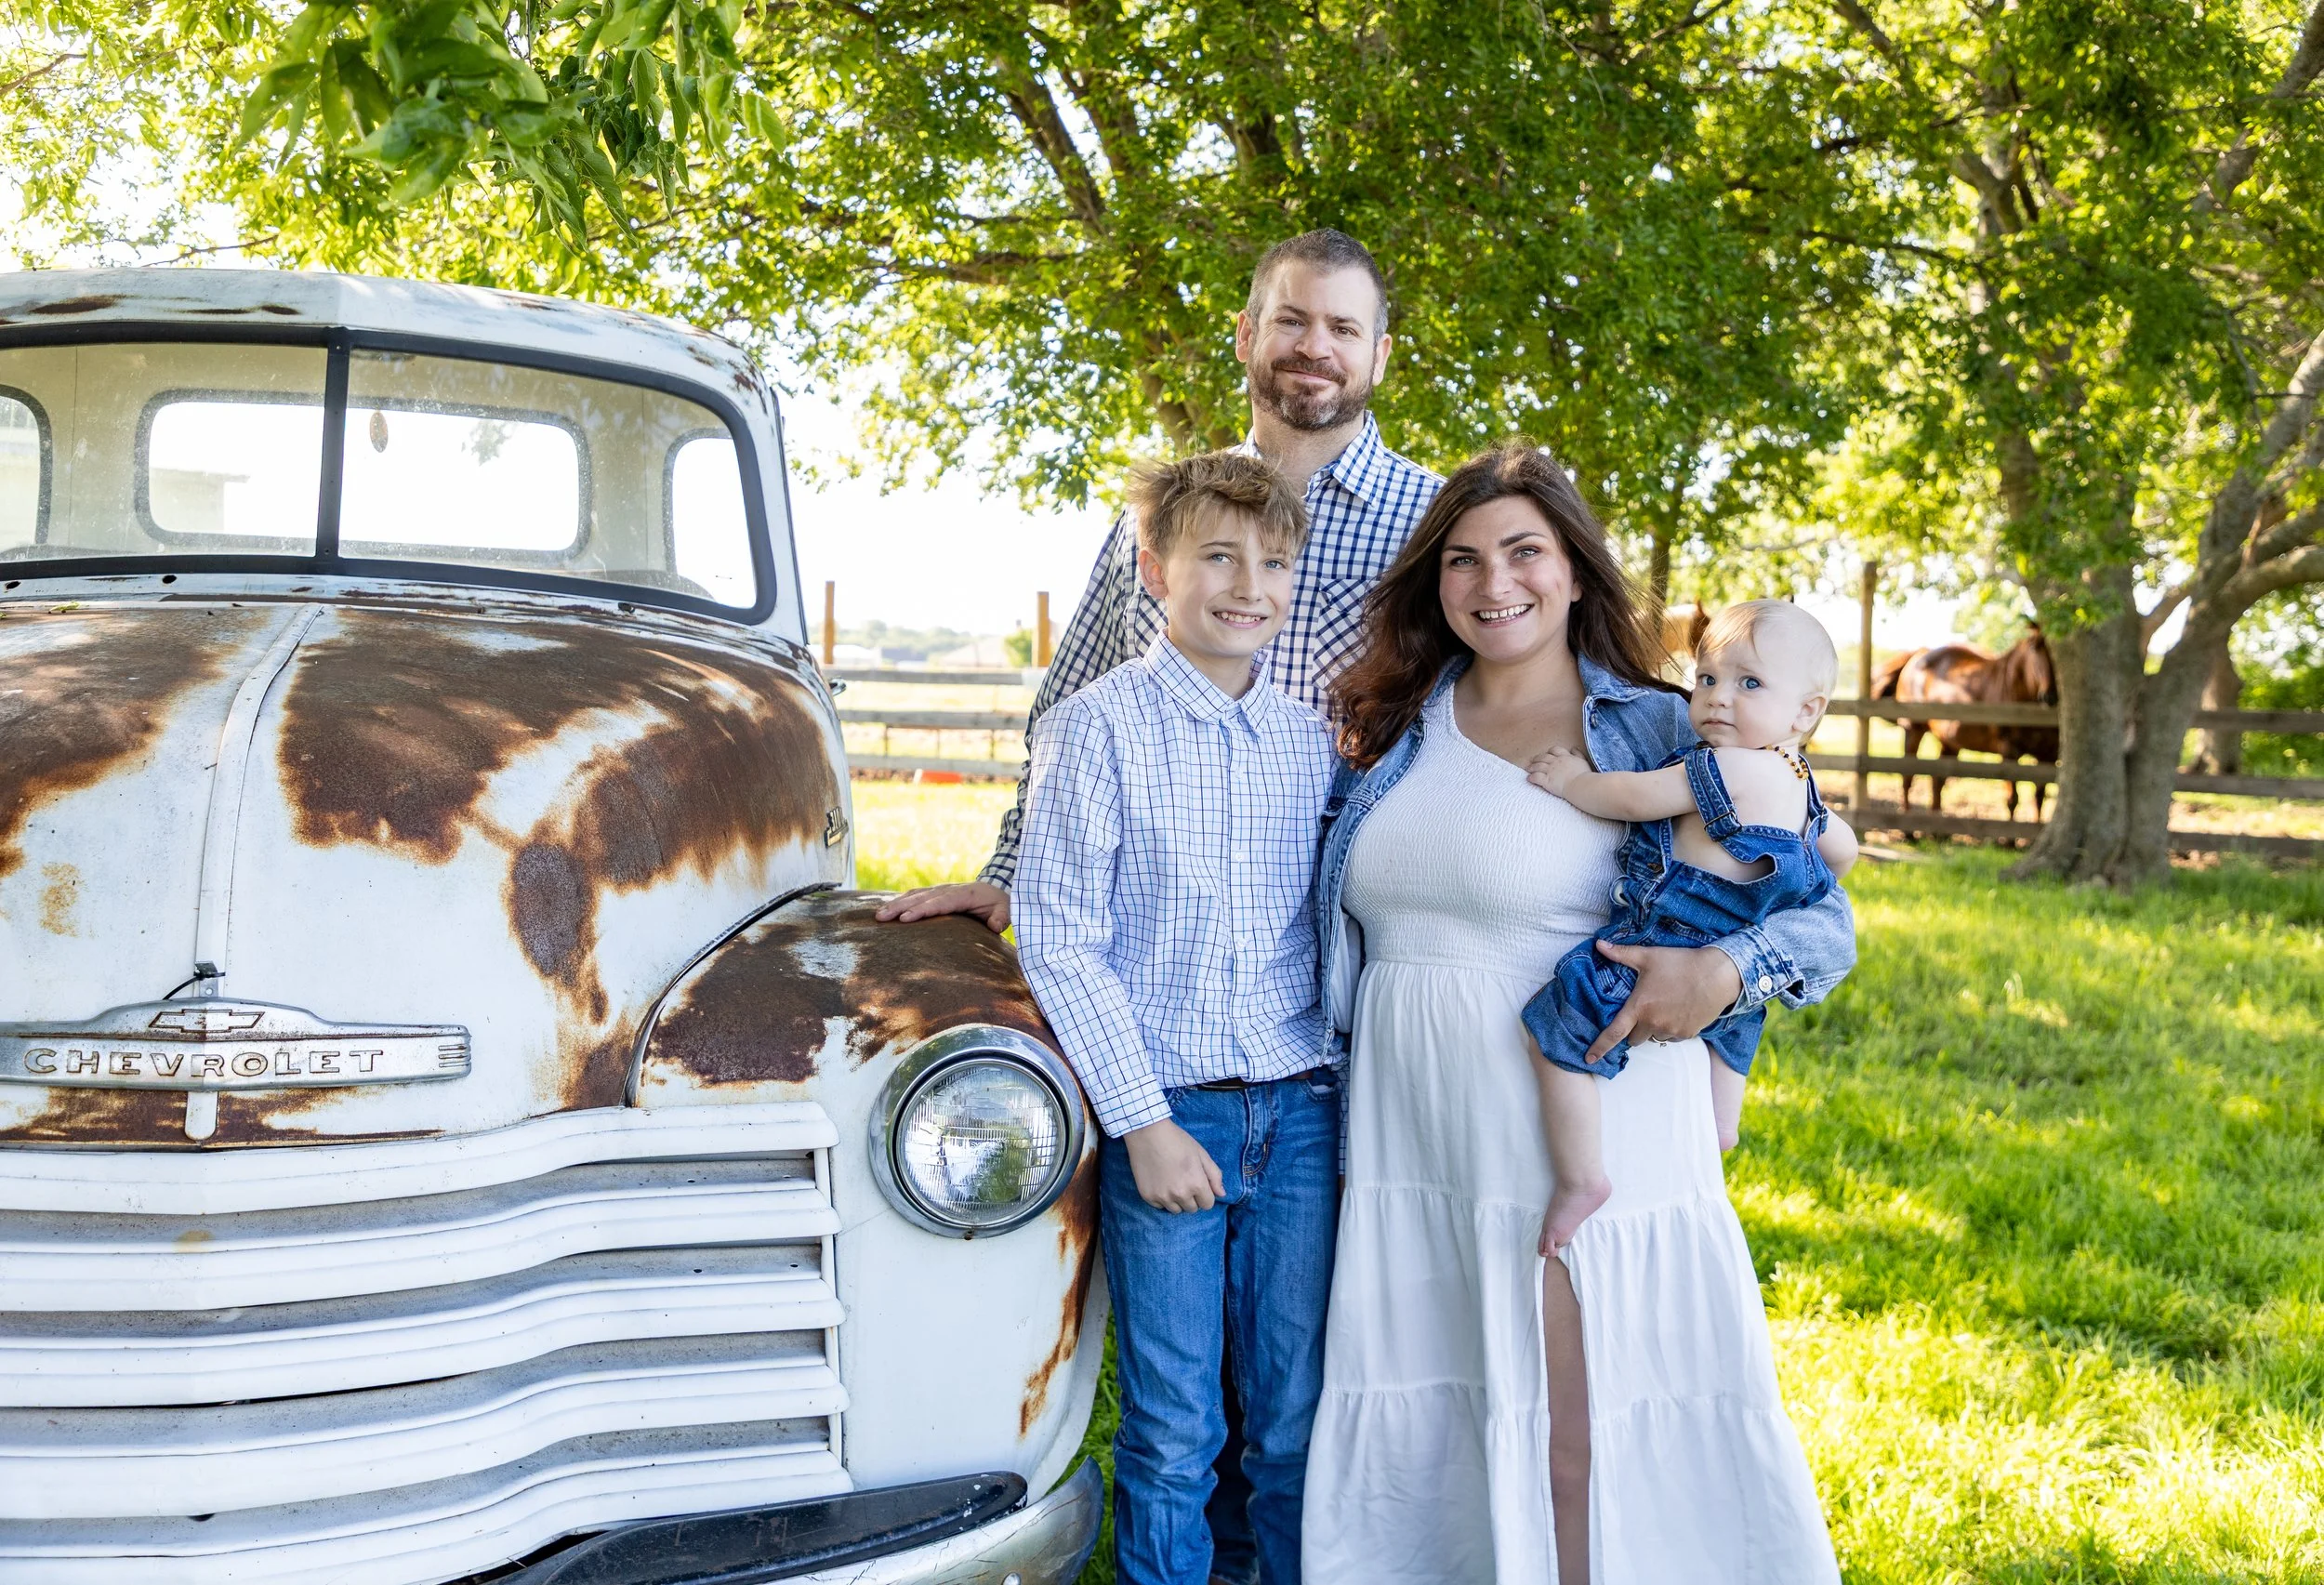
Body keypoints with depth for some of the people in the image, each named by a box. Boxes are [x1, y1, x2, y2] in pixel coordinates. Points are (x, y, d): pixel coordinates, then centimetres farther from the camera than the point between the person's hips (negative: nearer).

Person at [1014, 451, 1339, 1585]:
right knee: (1173, 1431, 5)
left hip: (1301, 1113, 4)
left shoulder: (1313, 740, 8)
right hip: (1164, 1112, -3)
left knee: (1298, 1420, 11)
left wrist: (1354, 1107, 7)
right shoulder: (1096, 728, -5)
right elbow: (1059, 942, -7)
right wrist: (1142, 1121, -11)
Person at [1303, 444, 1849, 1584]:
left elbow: (1823, 915, -2)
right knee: (1426, 1441, 12)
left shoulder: (1657, 738, -3)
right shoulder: (1396, 731, 10)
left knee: (1578, 1435, 1)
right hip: (1413, 1149, 5)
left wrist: (1724, 970, -23)